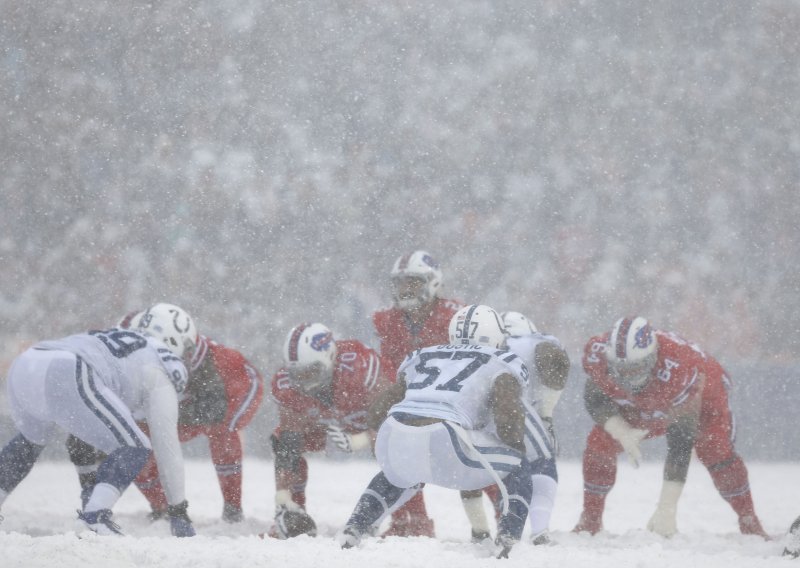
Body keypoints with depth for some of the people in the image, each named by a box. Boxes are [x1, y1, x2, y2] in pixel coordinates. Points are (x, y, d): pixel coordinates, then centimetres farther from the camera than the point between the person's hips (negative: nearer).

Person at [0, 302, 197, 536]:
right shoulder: (160, 371, 15)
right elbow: (166, 445, 13)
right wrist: (178, 510, 18)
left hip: (22, 366, 8)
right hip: (65, 377, -8)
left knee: (31, 438, 37)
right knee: (134, 448, 0)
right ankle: (95, 517, -18)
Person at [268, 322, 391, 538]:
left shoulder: (360, 365, -43)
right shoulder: (286, 388, -28)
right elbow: (287, 448, -22)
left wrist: (356, 442, -54)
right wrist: (283, 501, -28)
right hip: (328, 421, 4)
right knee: (282, 441, -11)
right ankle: (293, 514, 2)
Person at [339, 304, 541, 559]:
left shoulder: (423, 357, 29)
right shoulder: (501, 363, 16)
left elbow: (377, 414, 28)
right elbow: (508, 418, -1)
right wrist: (518, 448, 18)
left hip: (392, 439, 5)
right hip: (443, 442, -5)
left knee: (401, 475, 41)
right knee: (518, 469, 18)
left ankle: (353, 530, 28)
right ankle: (507, 540, 1)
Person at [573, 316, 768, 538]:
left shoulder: (677, 370, -47)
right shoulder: (598, 355, -35)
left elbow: (680, 445, -44)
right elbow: (595, 400, -13)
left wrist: (667, 508, -45)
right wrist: (621, 432, -33)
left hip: (701, 396, -4)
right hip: (640, 405, 4)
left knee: (716, 451, -24)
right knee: (598, 444, -9)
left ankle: (749, 523, -8)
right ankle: (590, 520, 9)